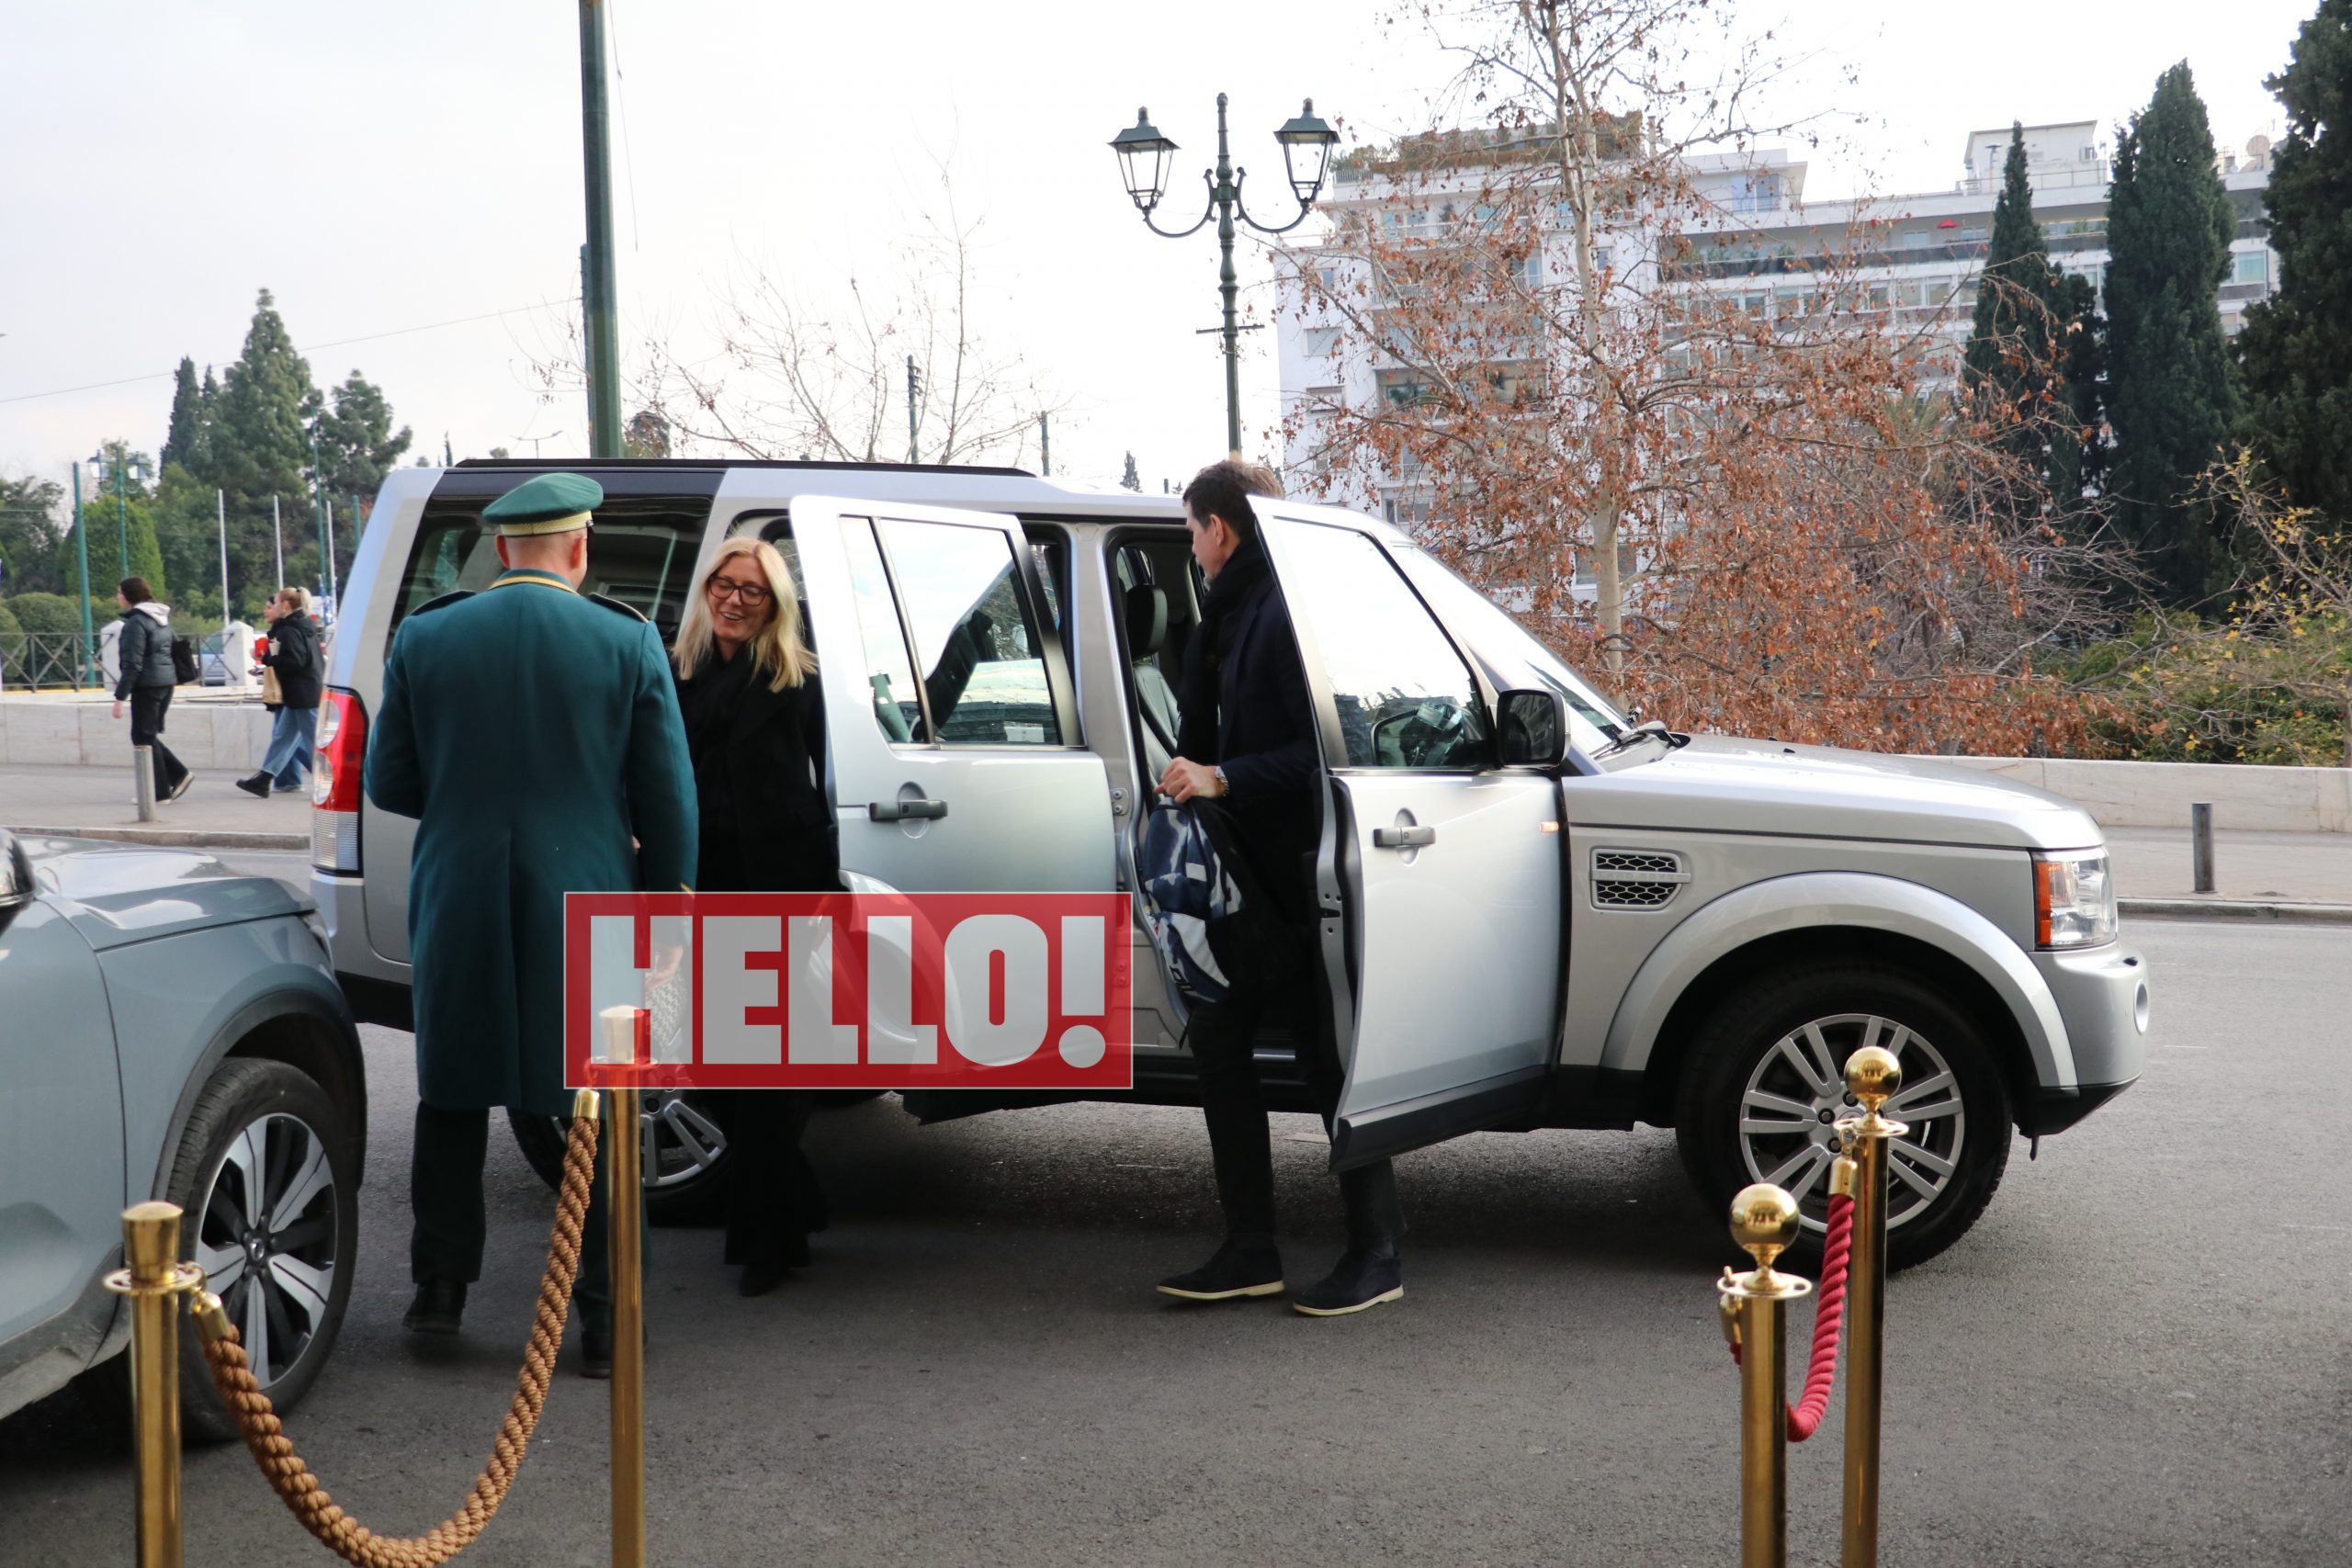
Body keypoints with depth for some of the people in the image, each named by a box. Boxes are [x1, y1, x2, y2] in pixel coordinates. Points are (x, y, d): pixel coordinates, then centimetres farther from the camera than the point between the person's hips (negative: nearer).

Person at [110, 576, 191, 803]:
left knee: (143, 737, 1)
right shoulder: (162, 618, 13)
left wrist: (120, 697, -15)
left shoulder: (135, 623, -14)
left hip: (147, 685, -9)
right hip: (167, 681, 9)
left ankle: (159, 792, 3)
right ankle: (179, 774, 7)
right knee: (151, 735, 18)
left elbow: (133, 664, -18)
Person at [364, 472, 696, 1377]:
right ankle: (604, 1320, 9)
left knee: (453, 1096, 18)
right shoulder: (628, 643, -6)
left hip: (459, 903, 2)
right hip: (587, 904, -1)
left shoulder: (425, 638, -1)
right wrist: (667, 914, 8)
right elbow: (669, 799, -3)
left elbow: (387, 781, 5)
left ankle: (441, 1289, 24)